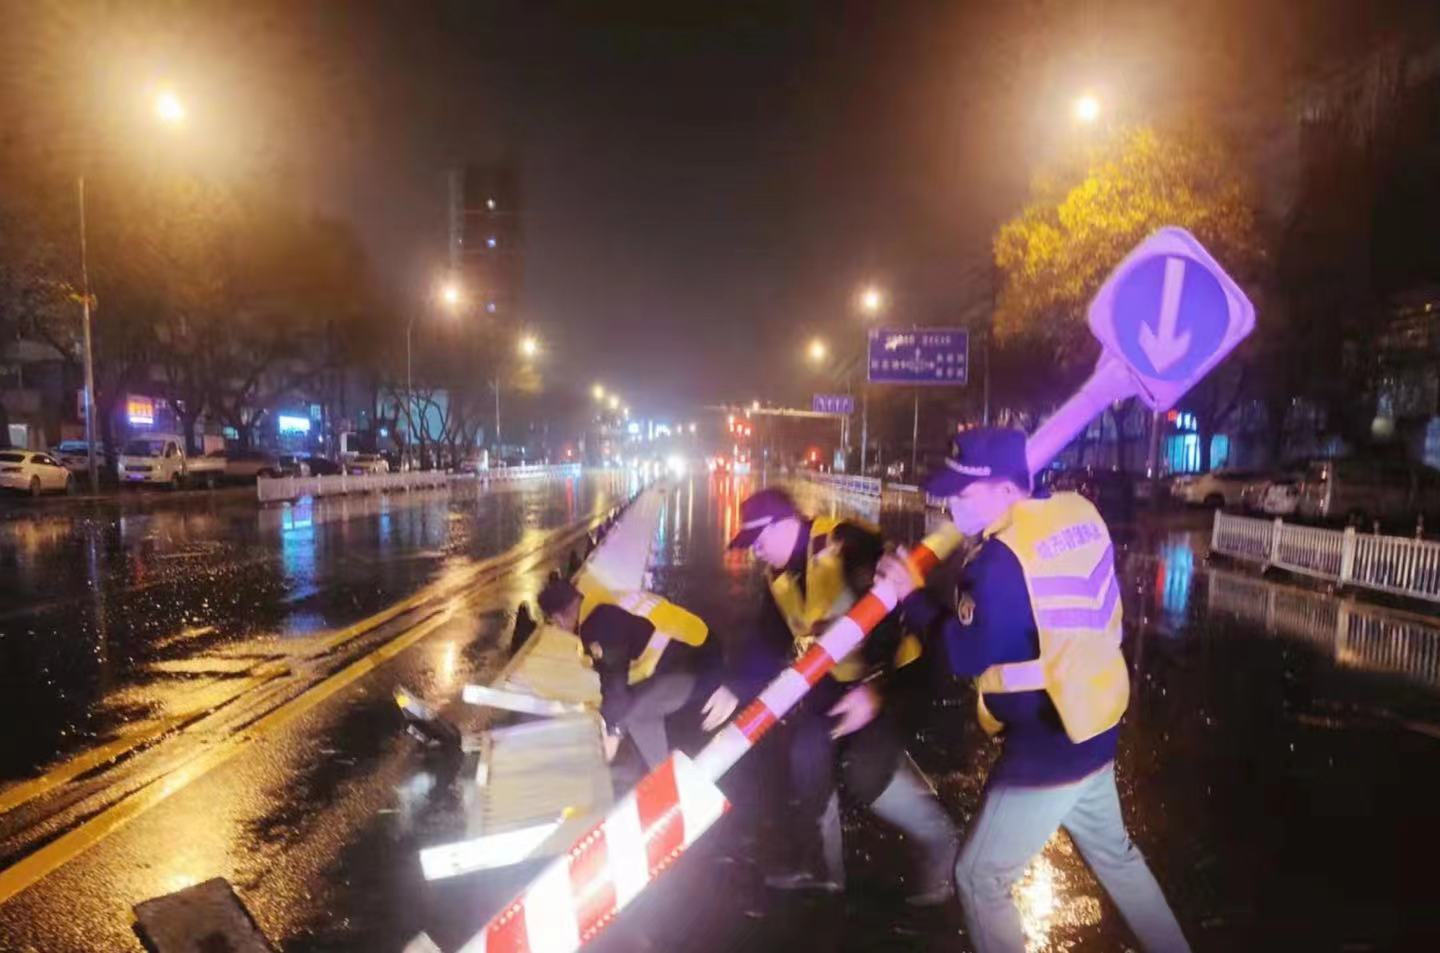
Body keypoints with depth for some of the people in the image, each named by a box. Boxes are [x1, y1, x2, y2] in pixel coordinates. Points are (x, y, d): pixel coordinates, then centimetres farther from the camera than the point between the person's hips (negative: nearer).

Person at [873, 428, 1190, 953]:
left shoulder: (1004, 560, -27)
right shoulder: (1079, 513, -2)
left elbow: (965, 655, -19)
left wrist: (913, 596, -7)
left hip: (1044, 747, -9)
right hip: (1092, 726, 9)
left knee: (979, 877, 8)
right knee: (1113, 852, 31)